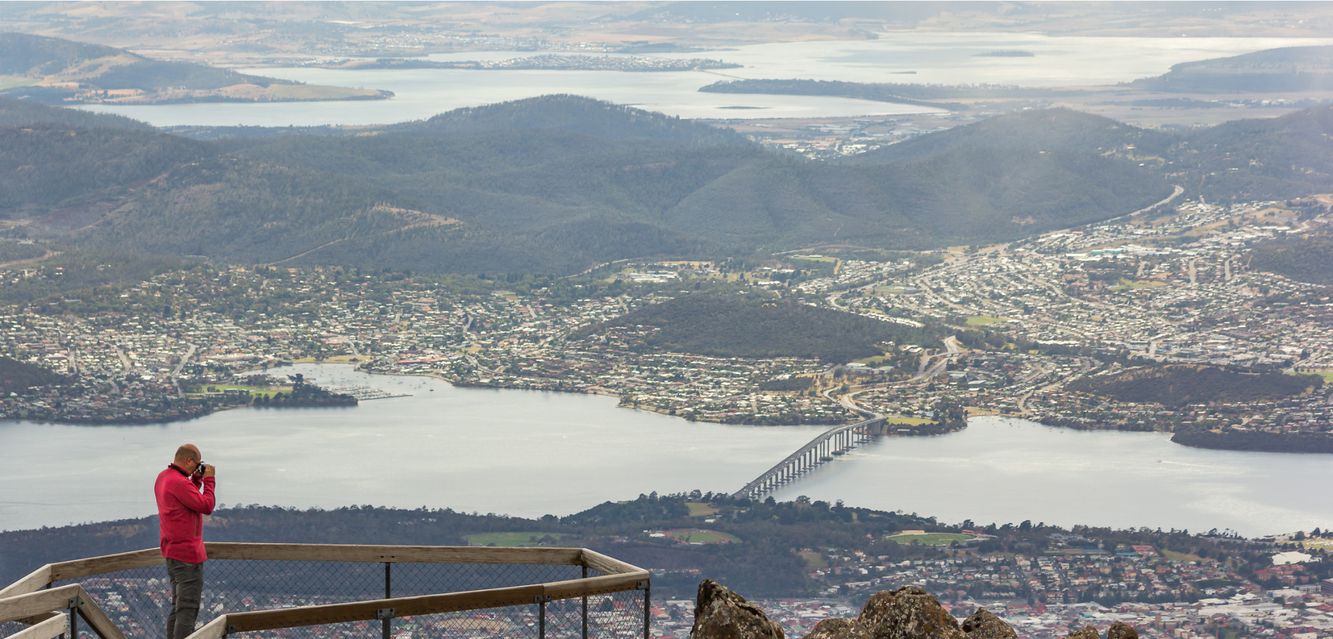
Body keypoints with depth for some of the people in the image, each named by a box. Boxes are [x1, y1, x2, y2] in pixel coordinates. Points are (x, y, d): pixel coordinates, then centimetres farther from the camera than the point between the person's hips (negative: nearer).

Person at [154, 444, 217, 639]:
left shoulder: (163, 477, 9)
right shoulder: (179, 482, -22)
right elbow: (207, 506, -19)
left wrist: (197, 479, 11)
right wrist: (209, 479, -9)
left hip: (171, 551, 10)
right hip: (187, 552, -10)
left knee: (178, 606, 18)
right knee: (188, 608, -7)